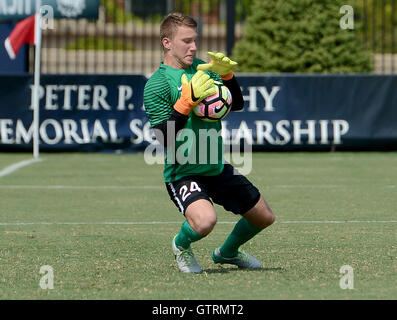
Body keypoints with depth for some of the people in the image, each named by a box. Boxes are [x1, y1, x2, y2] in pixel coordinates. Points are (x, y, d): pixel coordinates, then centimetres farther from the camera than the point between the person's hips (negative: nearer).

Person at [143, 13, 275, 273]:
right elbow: (166, 139, -20)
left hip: (218, 168, 7)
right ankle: (181, 245, 3)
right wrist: (186, 102, -31)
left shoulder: (202, 68, 6)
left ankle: (228, 252, 44)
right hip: (183, 172, -7)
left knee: (264, 217, 14)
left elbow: (238, 105, 8)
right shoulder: (156, 85, -14)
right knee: (204, 221, -34)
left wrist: (227, 76, -9)